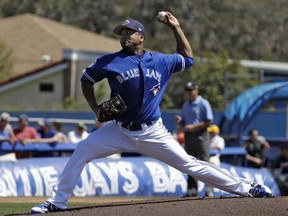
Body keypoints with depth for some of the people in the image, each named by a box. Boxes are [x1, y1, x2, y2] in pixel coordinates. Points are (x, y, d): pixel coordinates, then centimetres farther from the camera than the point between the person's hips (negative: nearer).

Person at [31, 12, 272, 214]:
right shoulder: (110, 62, -5)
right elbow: (86, 78, 8)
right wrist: (95, 108, -4)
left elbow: (188, 58, 17)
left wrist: (176, 27, 9)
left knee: (188, 164, -4)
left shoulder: (160, 61, 1)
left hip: (153, 133, 0)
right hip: (119, 130, 0)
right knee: (82, 151, -15)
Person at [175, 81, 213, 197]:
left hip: (200, 135, -7)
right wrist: (179, 121, -1)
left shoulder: (203, 104, -4)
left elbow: (209, 121, -11)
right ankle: (192, 189, 8)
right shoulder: (185, 105, 17)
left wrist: (194, 127, -17)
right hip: (188, 136, 7)